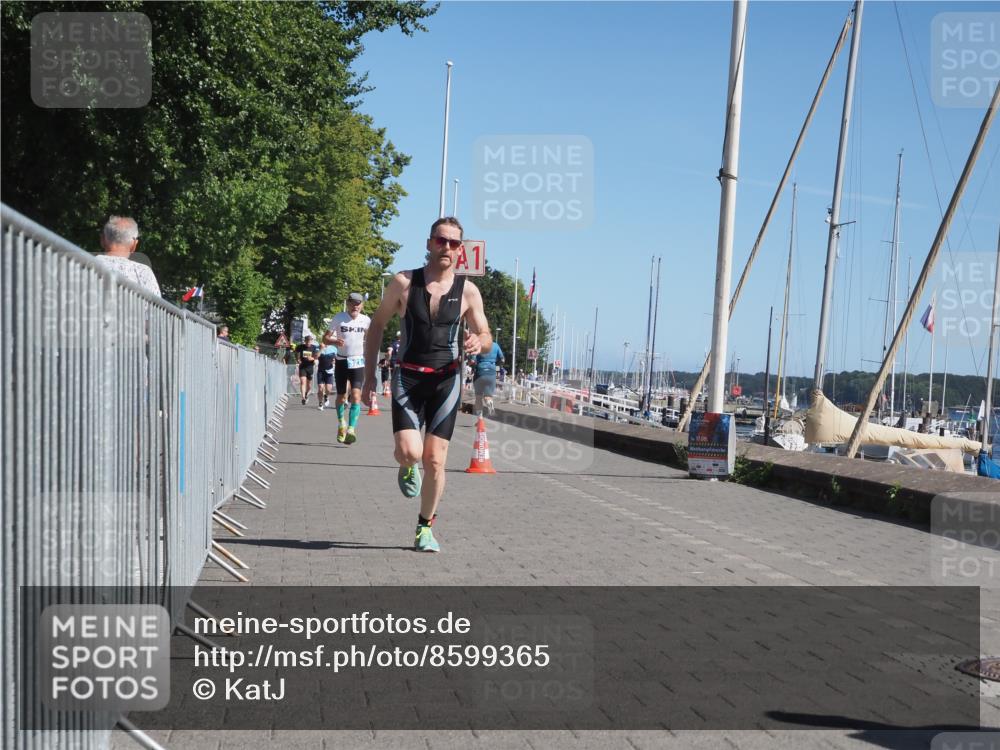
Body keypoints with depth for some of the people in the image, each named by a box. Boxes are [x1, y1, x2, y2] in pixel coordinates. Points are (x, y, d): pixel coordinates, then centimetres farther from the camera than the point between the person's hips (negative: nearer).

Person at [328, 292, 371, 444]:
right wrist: (335, 341, -24)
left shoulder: (365, 320, 1)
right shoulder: (338, 318, -4)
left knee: (356, 395, -16)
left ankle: (351, 430, -20)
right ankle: (342, 424, 35)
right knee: (341, 397, 10)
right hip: (342, 362, 0)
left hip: (358, 362, 0)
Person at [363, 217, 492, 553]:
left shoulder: (468, 291, 1)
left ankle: (425, 528, 18)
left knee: (435, 460, -1)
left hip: (446, 380, 1)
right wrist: (369, 373, 4)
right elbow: (377, 324, 8)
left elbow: (486, 336, 9)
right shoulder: (404, 283, -2)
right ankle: (407, 468, 22)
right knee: (409, 452, -18)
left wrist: (478, 342, -17)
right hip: (408, 377, -1)